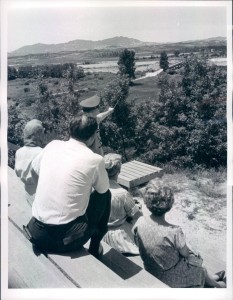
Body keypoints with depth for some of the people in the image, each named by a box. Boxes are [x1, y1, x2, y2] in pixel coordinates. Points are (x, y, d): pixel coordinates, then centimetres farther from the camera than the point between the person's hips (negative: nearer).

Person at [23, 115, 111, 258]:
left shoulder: (52, 145, 0)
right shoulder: (95, 160, -13)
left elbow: (35, 167, 19)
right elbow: (103, 189, 5)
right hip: (68, 239, -5)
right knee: (105, 195, 15)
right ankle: (95, 248, 28)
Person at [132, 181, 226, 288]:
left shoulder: (140, 222, -23)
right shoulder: (174, 231, -36)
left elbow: (137, 243, -4)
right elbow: (185, 253, -18)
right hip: (168, 276, -5)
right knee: (198, 267, 25)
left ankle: (211, 278, 51)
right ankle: (216, 284, 53)